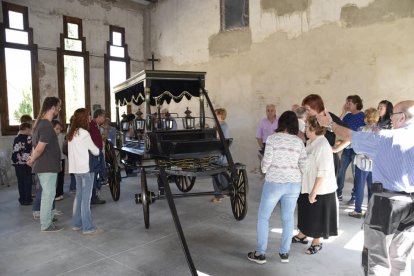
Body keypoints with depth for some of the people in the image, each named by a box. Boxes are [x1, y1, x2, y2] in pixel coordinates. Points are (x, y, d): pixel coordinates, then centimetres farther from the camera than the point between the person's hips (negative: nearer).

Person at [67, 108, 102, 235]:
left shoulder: (71, 133, 10)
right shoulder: (84, 133, -13)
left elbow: (76, 150, 12)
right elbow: (95, 151, -7)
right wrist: (98, 150, 13)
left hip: (76, 169, 8)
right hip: (86, 168, -8)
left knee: (79, 196, 15)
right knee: (86, 198, -3)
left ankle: (76, 224, 23)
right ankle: (87, 227, 3)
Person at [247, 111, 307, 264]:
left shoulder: (272, 138, -10)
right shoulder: (299, 142, 1)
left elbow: (266, 162, -13)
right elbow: (304, 167, 0)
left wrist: (264, 168, 9)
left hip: (274, 183, -3)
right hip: (294, 184, 4)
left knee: (263, 217, 10)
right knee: (288, 218, 15)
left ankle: (260, 254, 15)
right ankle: (284, 253, 26)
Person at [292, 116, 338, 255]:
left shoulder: (323, 145, -24)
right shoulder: (309, 143, 3)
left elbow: (323, 172, -25)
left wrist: (314, 192, -22)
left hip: (320, 190, -8)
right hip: (307, 187, 8)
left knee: (317, 217, 11)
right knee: (305, 213, 23)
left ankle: (316, 243, 32)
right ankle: (302, 235, 43)